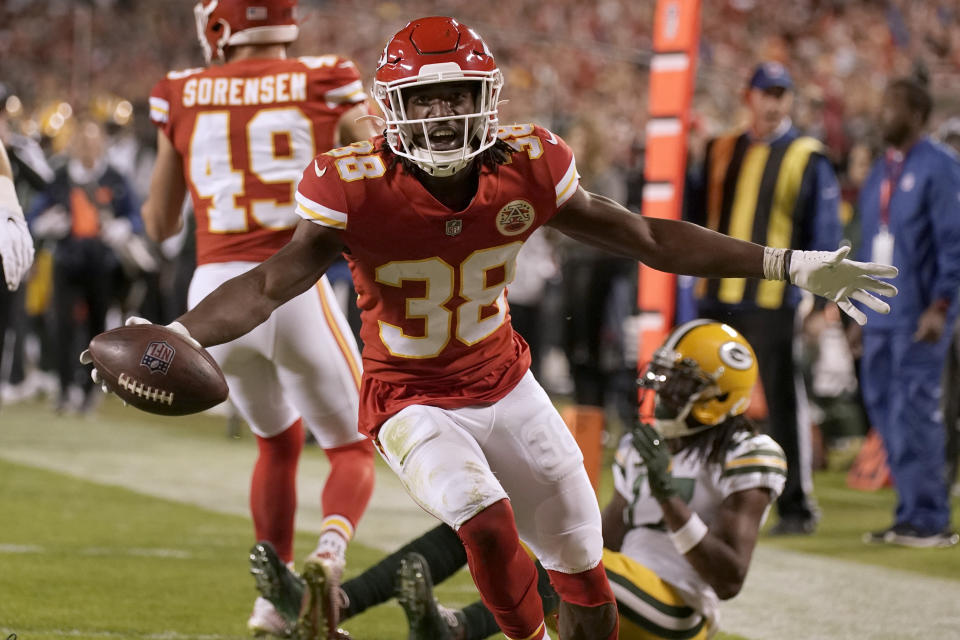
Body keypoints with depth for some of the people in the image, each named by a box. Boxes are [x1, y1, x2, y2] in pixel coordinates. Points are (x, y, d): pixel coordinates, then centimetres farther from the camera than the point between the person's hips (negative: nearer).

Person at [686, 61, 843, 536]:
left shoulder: (807, 158, 1)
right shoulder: (720, 152, 14)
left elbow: (825, 230, -2)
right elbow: (699, 215, 20)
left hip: (771, 299, -5)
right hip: (716, 296, 5)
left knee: (784, 401, -2)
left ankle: (797, 505, 5)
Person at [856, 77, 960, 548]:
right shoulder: (879, 173, 18)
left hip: (919, 315, -8)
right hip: (880, 315, 8)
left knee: (915, 413, -10)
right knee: (883, 408, 6)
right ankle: (911, 514, 12)